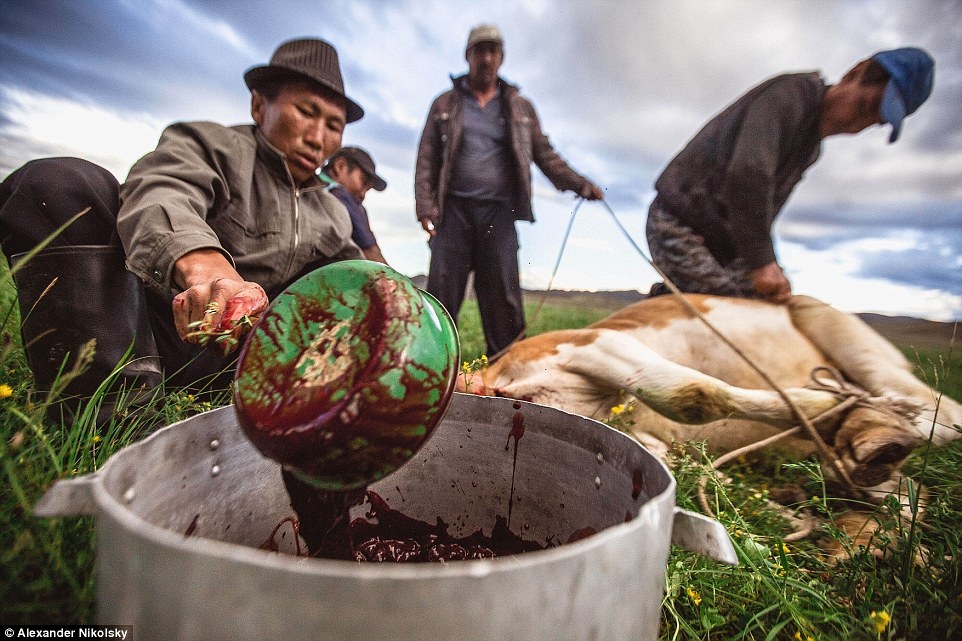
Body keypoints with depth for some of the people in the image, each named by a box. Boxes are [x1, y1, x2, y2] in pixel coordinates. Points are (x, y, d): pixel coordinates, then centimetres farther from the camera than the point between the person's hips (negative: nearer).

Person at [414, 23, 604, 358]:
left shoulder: (520, 107, 17)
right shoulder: (445, 104, 14)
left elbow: (545, 155, 14)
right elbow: (426, 160, 8)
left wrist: (580, 184, -1)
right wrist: (426, 208, -6)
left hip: (498, 213, 1)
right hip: (453, 210, 0)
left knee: (503, 298, -2)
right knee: (442, 295, -2)